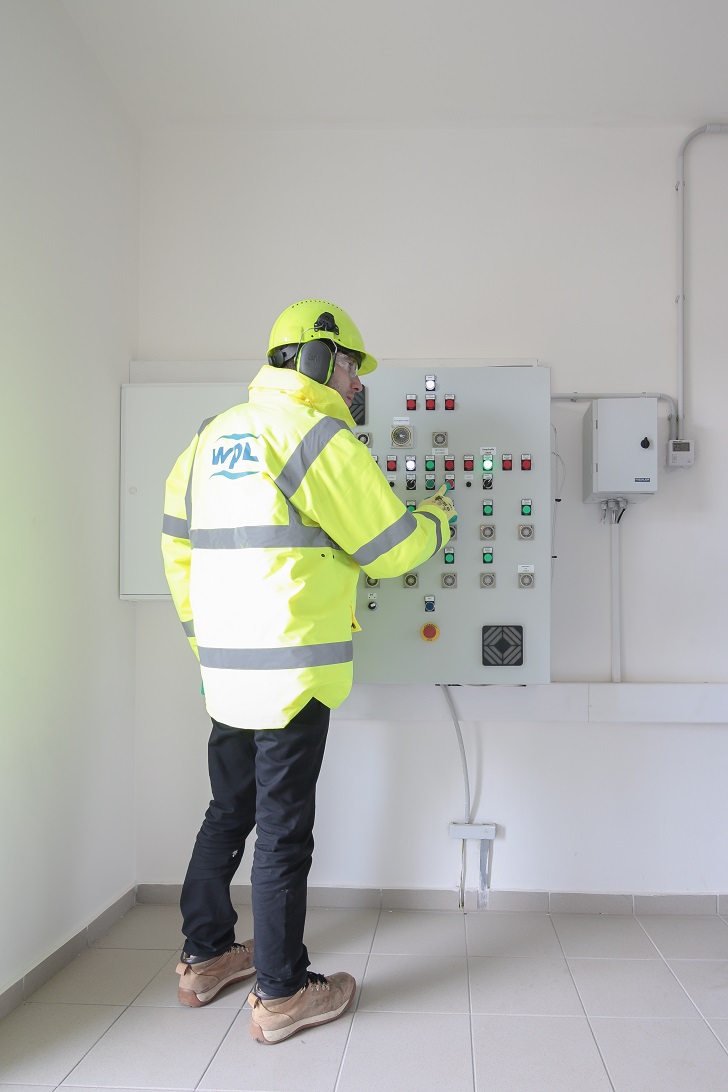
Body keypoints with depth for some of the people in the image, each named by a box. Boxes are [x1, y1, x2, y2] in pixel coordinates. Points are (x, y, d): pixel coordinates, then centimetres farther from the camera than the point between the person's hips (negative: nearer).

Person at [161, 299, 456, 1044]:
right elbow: (390, 548, -10)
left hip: (226, 669, 8)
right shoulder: (316, 433, -12)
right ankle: (282, 994, 20)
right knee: (283, 830, 4)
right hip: (290, 674, -8)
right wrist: (437, 519, 11)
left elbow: (179, 546, 15)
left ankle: (205, 957, 36)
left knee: (228, 812, 21)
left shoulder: (214, 434, 12)